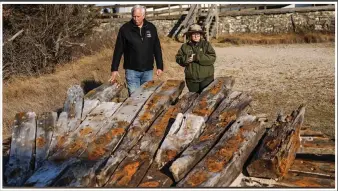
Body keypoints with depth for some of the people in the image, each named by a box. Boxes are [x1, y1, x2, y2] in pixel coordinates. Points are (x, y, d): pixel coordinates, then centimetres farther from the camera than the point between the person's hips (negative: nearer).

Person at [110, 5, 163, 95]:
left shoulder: (151, 28, 2)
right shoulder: (125, 29, -6)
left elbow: (157, 48, 8)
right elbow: (118, 50, -4)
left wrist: (160, 66, 5)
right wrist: (114, 69, -7)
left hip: (148, 70, 3)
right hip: (132, 70, -3)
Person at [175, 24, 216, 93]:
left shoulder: (206, 44, -1)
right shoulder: (185, 46, 6)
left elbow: (212, 58, -14)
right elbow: (178, 59, 5)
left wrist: (197, 57, -20)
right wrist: (186, 59, -17)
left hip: (206, 78, -2)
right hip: (191, 79, 2)